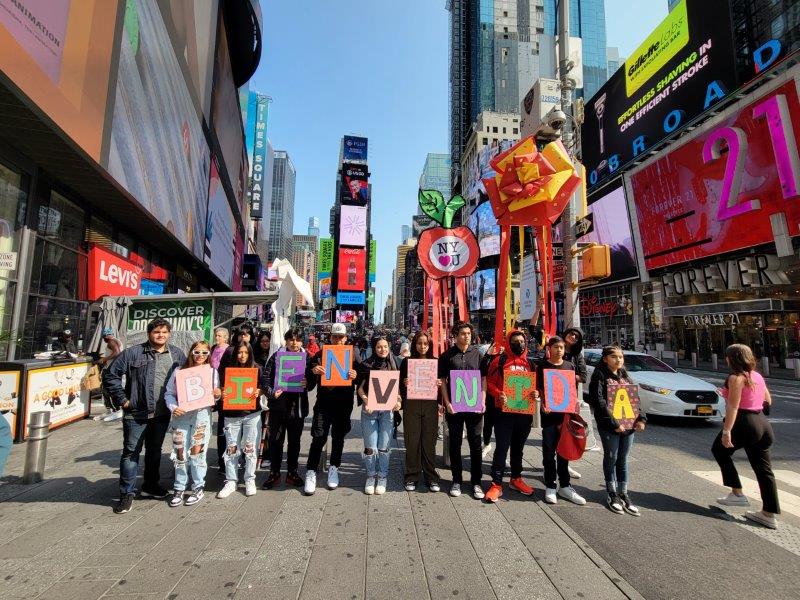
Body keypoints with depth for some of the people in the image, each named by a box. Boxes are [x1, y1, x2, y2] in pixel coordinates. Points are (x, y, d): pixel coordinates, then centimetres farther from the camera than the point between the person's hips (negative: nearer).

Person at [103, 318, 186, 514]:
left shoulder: (177, 355, 3)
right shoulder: (133, 353, -8)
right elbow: (110, 375, -4)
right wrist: (121, 399, -7)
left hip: (162, 414, 4)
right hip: (136, 414, -3)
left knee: (155, 450, 17)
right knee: (131, 452, 4)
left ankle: (150, 486, 34)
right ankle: (127, 494, 17)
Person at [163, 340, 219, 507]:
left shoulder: (212, 372, 5)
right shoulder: (179, 371, 2)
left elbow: (215, 396, 12)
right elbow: (169, 393, 4)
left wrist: (217, 395, -11)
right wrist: (173, 407, -13)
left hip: (202, 414, -1)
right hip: (181, 415, 1)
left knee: (197, 450, 1)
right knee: (180, 451, 6)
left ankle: (198, 488, 16)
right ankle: (179, 488, 22)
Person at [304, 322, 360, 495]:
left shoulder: (352, 353, 4)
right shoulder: (321, 353, 4)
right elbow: (307, 376, 3)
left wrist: (355, 375, -18)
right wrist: (313, 371, -19)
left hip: (344, 403, 1)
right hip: (324, 401, -1)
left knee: (338, 437, 12)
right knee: (318, 438, -3)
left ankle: (334, 469, 29)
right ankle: (311, 472, 10)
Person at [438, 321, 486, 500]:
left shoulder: (477, 353, 4)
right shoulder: (447, 355, 0)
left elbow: (483, 379, 6)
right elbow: (442, 380, 1)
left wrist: (483, 401, -3)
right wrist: (447, 403, -8)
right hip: (454, 406, -1)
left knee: (475, 444, 7)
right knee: (455, 444, 10)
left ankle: (476, 482, 21)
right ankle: (456, 480, 23)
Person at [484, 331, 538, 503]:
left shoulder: (531, 363, 9)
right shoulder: (499, 360, -4)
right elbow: (490, 382, -5)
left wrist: (537, 393, -7)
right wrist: (498, 395, -22)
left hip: (525, 411, 4)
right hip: (504, 411, -4)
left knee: (518, 447, 18)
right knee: (502, 447, -1)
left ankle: (516, 479, 34)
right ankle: (496, 484, 7)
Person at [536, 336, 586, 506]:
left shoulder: (569, 366, 9)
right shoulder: (543, 366, 0)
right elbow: (539, 388, -3)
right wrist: (543, 404, -19)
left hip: (565, 412, 3)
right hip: (549, 413, -3)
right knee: (549, 451, 3)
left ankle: (564, 486, 23)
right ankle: (550, 487, 13)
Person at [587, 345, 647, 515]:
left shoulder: (625, 377, 14)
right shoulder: (600, 376, -7)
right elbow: (599, 402, -14)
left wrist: (641, 418, -3)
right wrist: (614, 423, -19)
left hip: (628, 424, 5)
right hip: (609, 426, -5)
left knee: (623, 460, 12)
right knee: (611, 459, 6)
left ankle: (624, 495, 22)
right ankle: (612, 495, 18)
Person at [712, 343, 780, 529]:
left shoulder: (736, 377, -14)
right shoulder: (757, 376, 11)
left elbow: (733, 407, -20)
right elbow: (768, 401, 20)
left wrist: (726, 431, -22)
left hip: (744, 423, -8)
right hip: (763, 424, 8)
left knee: (719, 450, 15)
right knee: (763, 469, 11)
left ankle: (737, 493, 12)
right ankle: (769, 514, 16)